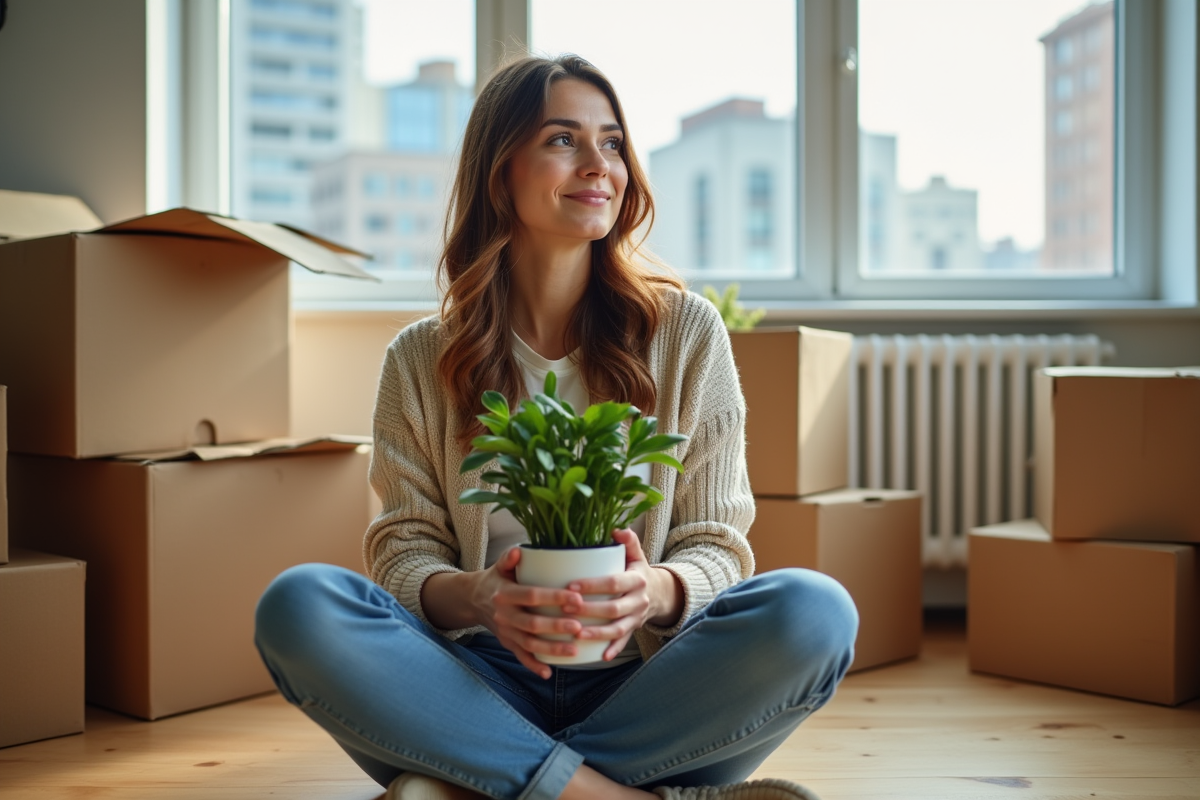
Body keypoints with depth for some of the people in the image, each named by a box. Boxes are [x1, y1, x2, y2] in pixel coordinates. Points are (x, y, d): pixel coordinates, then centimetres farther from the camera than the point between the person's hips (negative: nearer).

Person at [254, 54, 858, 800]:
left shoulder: (687, 332, 5)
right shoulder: (422, 360, 7)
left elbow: (718, 540, 3)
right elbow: (404, 548, 3)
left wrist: (656, 592, -21)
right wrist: (470, 597, -21)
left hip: (641, 688, 0)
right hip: (484, 690, 0)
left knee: (813, 611, -29)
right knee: (298, 604, -25)